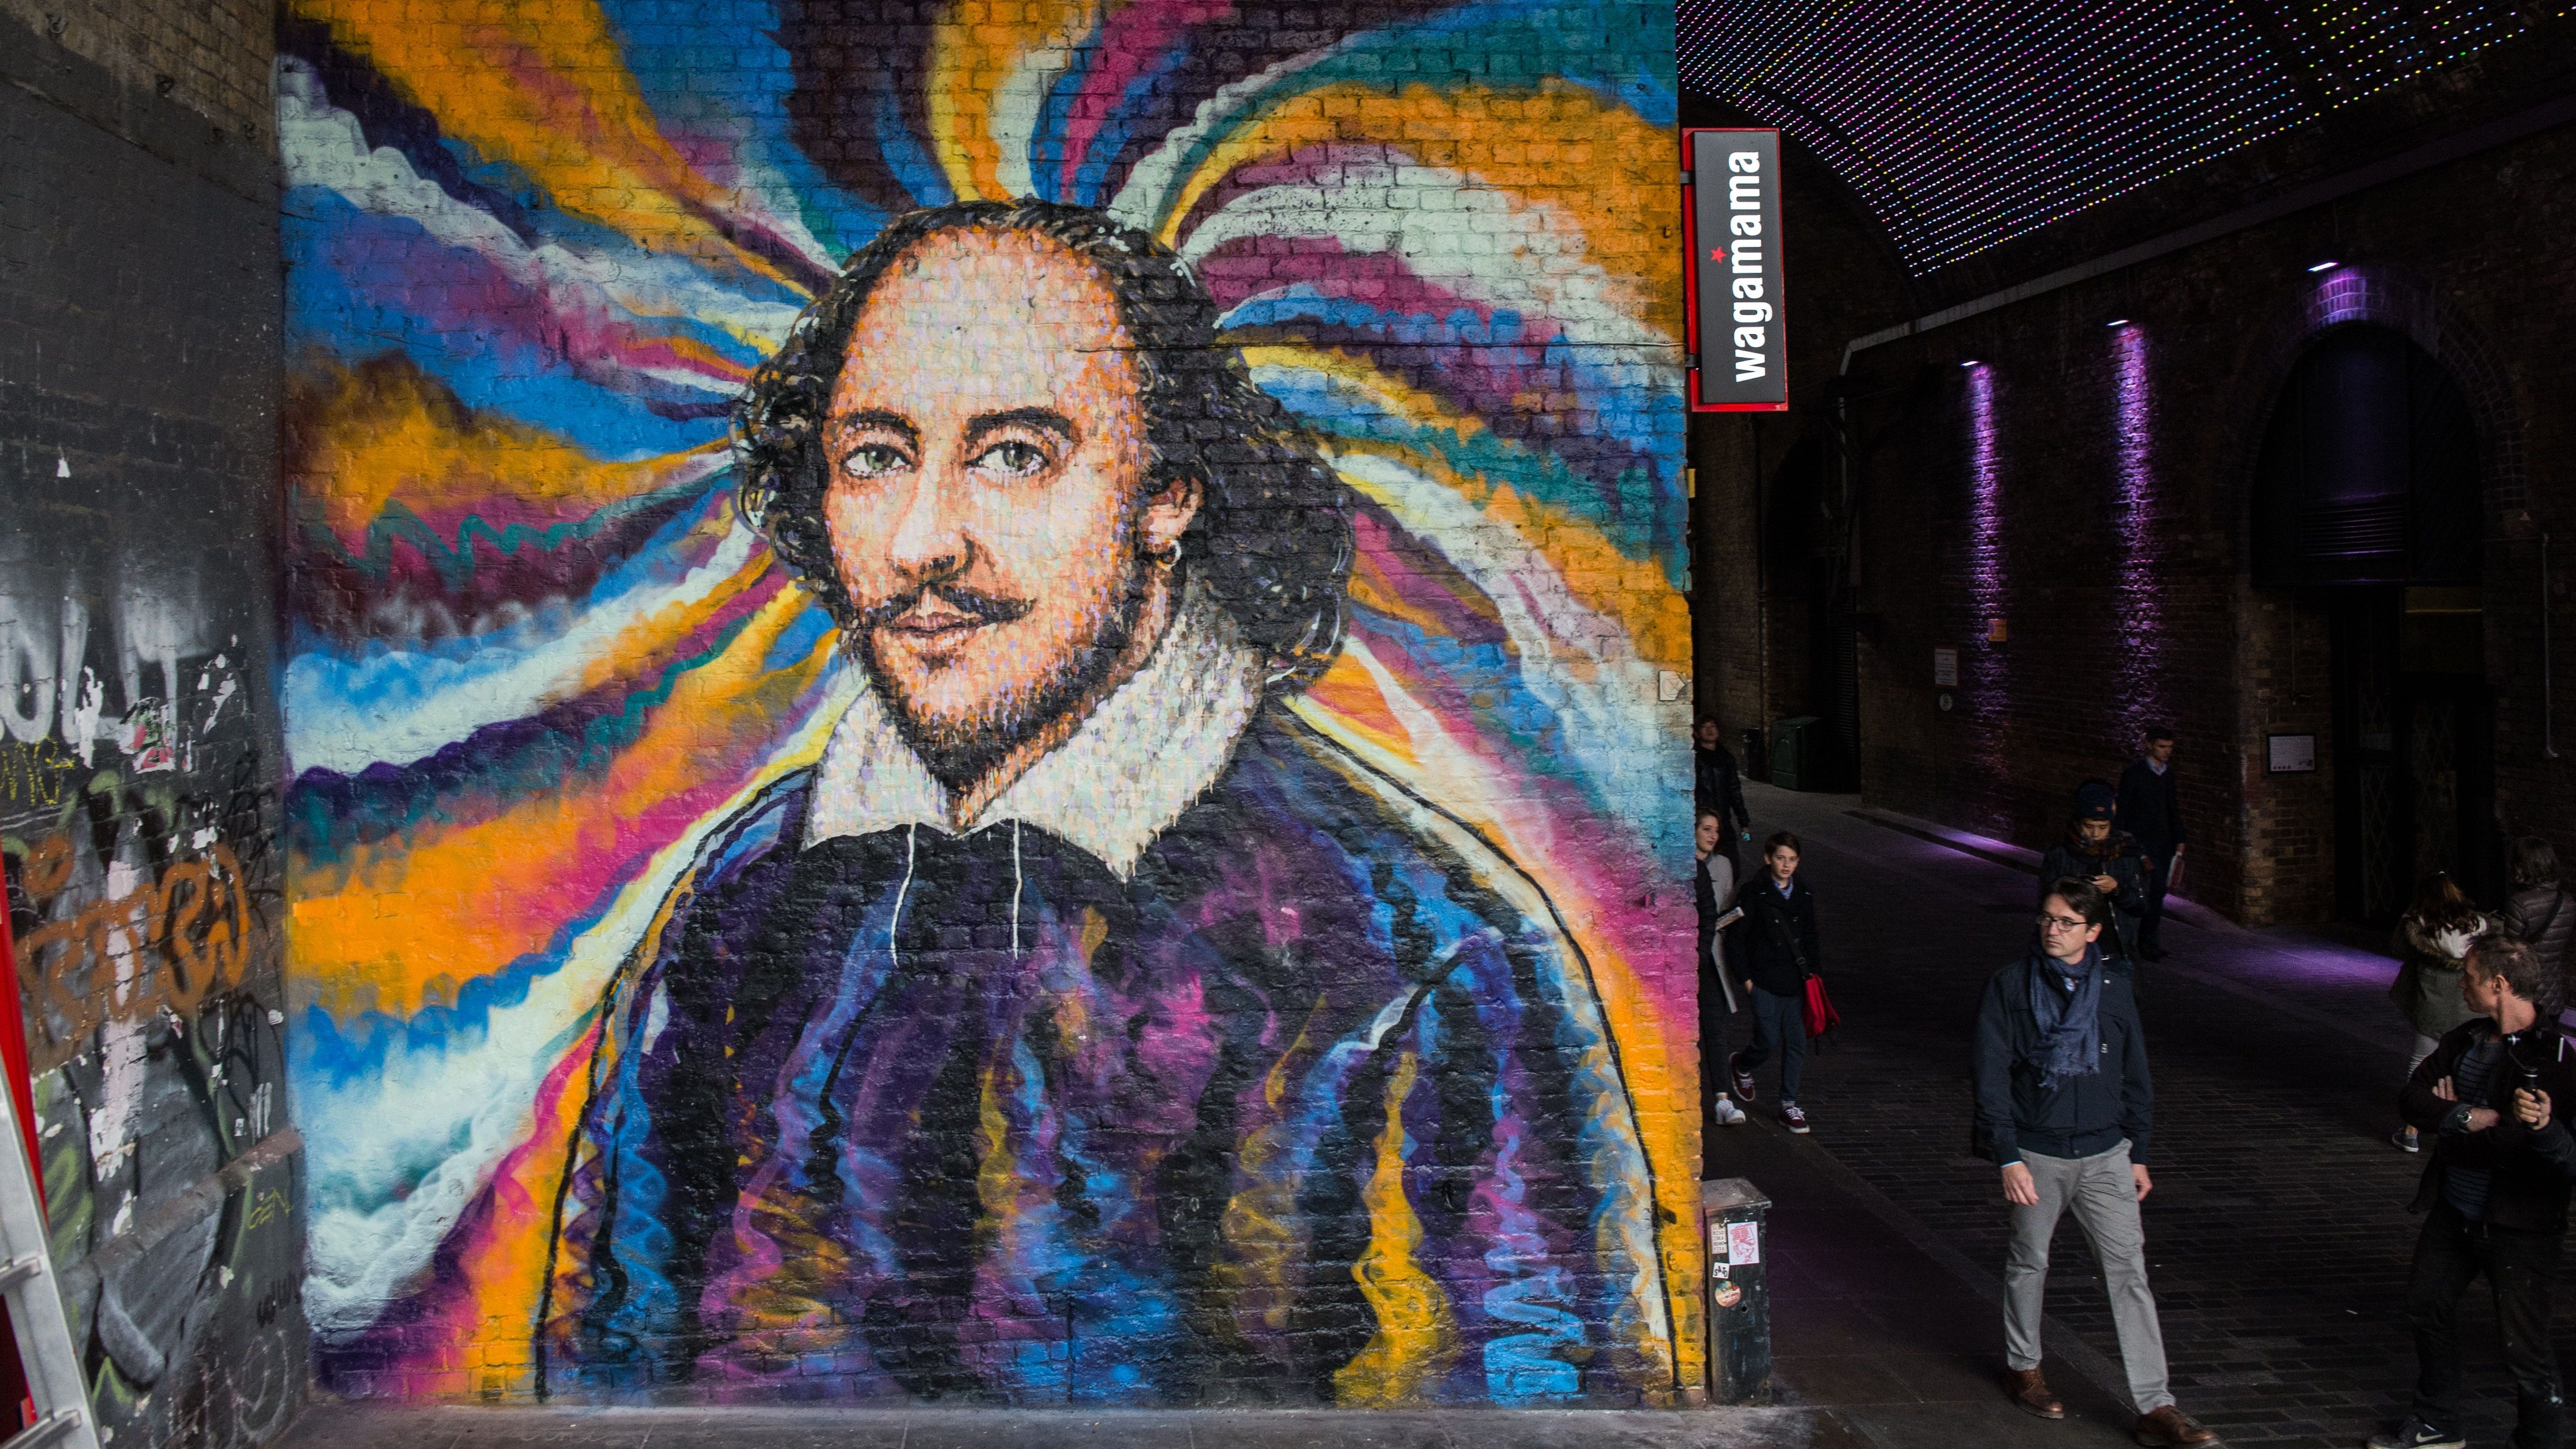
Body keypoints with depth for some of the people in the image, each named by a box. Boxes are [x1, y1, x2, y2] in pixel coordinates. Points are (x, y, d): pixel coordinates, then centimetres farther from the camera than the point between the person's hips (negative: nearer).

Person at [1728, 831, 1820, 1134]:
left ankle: (1789, 1105, 13)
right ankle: (1740, 1066, 28)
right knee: (1769, 1042, -5)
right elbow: (1738, 936, -4)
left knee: (1797, 1044, 2)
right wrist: (1744, 976, -6)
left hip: (1797, 982, 5)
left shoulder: (1804, 895, 10)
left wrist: (1811, 971, 11)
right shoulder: (1753, 893, -5)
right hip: (1765, 982, -4)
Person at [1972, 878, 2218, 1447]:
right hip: (2038, 1154, -2)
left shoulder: (2113, 993, 4)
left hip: (2105, 1154, 2)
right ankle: (2022, 1366, 35)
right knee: (2029, 1263, 12)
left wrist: (2139, 1155, 13)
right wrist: (2007, 1156, -14)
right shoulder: (2010, 986, -6)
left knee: (2130, 1271, -3)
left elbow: (2136, 1078, 13)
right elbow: (1990, 1074, -8)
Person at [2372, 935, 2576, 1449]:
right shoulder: (2467, 1039, 2)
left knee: (2526, 1348, -2)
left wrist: (2452, 1125, -25)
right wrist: (2470, 1118, -18)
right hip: (2455, 1209, 8)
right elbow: (2412, 1098, -3)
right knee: (2428, 1309, 21)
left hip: (2519, 1225, -8)